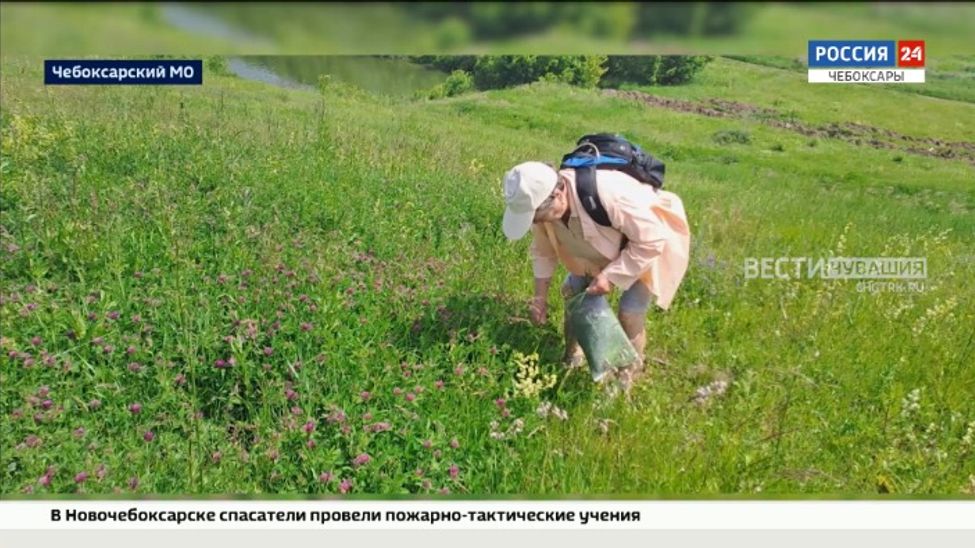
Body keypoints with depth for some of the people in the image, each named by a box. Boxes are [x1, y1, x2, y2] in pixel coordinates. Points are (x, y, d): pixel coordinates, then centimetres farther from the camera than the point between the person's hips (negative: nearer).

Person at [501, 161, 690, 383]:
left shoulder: (607, 194, -46)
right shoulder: (541, 202, -24)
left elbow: (650, 241, -34)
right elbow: (543, 251, -4)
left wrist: (610, 276, -32)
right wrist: (540, 296, -5)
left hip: (649, 243, -6)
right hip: (607, 243, 6)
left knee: (630, 313, -9)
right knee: (573, 291, 4)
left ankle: (629, 370, 17)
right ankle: (573, 357, 26)